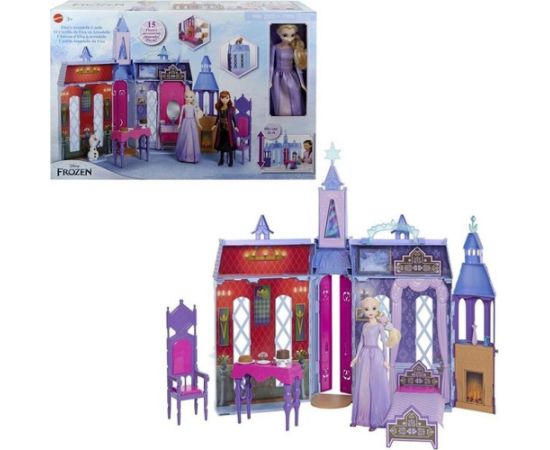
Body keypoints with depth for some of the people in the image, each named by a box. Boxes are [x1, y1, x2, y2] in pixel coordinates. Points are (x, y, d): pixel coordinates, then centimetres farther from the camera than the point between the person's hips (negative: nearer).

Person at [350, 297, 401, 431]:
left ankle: (375, 420, 0)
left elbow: (384, 343, -5)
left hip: (376, 356, -5)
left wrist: (385, 360, -10)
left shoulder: (380, 326, -4)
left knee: (376, 388, -3)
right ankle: (359, 417, 15)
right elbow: (361, 342, 14)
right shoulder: (365, 325, 10)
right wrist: (356, 357, 8)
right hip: (364, 356, 5)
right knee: (362, 387, 7)